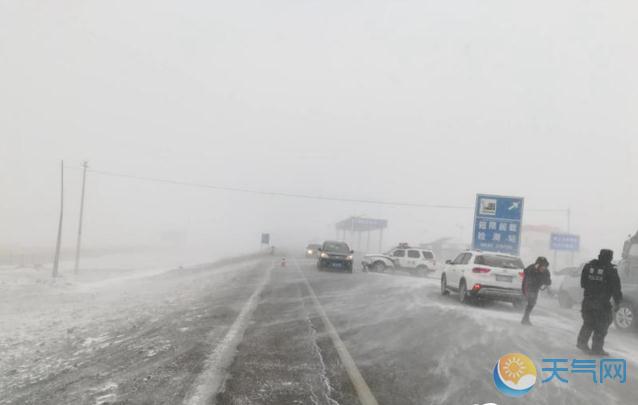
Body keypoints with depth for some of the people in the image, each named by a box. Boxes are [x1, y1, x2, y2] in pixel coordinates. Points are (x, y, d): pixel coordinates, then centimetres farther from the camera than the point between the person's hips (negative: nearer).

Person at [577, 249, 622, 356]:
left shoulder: (588, 266, 4)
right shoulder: (611, 270, -10)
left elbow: (583, 283, 11)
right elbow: (616, 288, -7)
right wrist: (617, 303, 0)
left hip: (587, 300, 5)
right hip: (601, 303, -5)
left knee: (588, 323, 19)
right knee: (601, 326, 6)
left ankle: (582, 342, 17)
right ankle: (597, 348, 7)